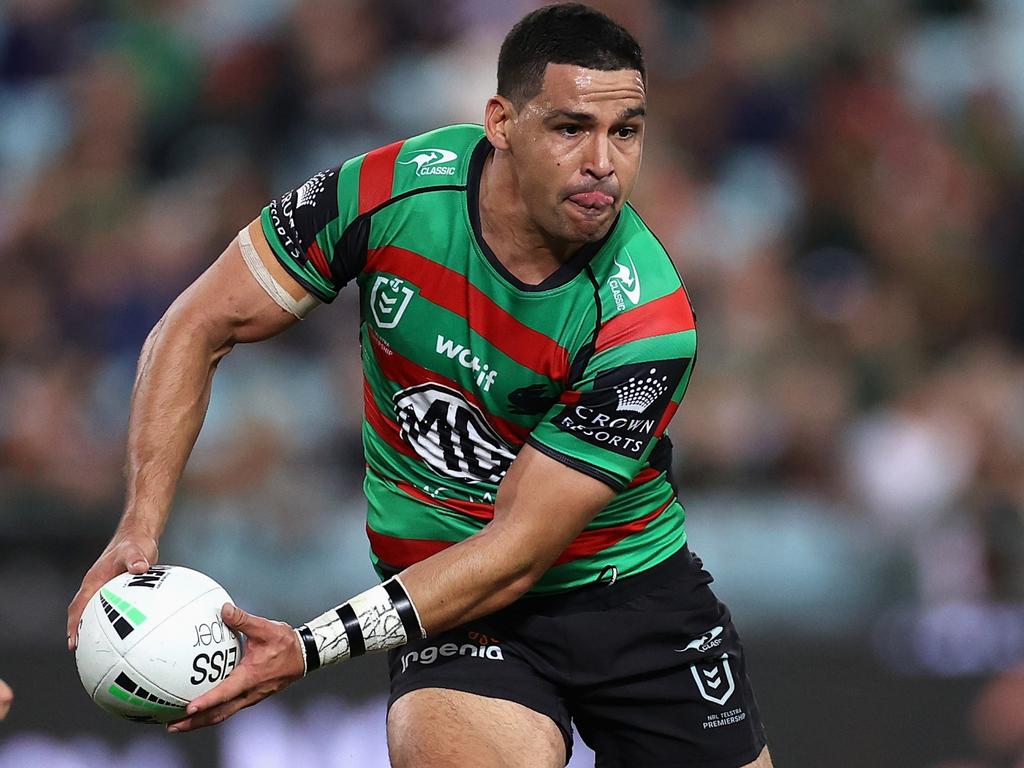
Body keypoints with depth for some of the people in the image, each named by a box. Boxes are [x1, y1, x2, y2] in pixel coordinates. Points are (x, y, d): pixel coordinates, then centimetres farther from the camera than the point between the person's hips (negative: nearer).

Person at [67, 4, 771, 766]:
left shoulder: (649, 321, -22)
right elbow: (199, 329, -4)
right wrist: (140, 528, -16)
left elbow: (518, 550, -22)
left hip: (635, 585, 2)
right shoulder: (390, 190, -17)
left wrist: (310, 648, -30)